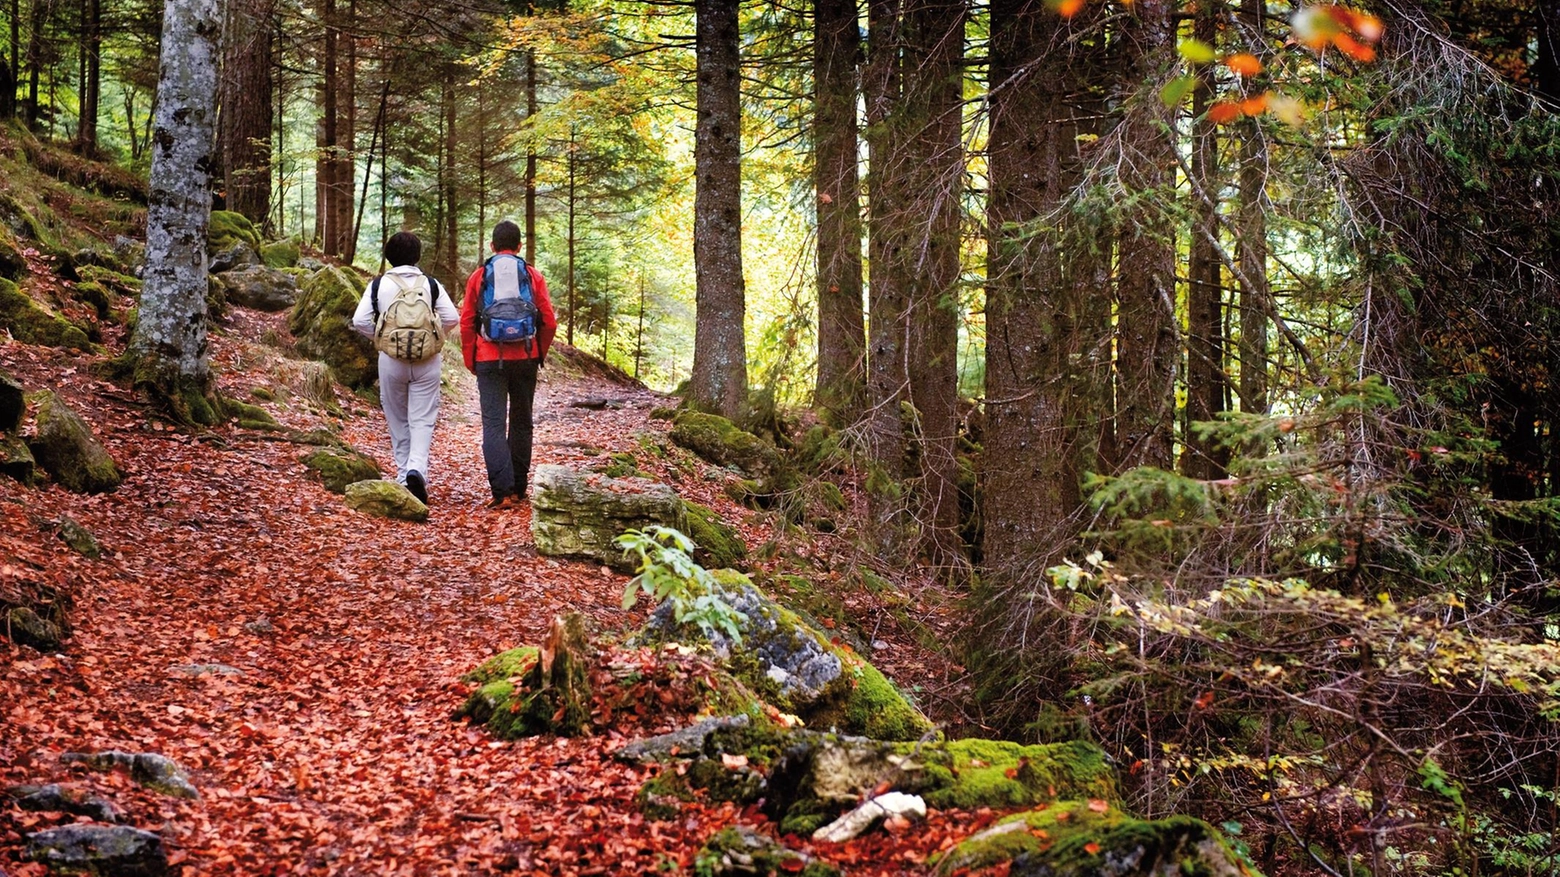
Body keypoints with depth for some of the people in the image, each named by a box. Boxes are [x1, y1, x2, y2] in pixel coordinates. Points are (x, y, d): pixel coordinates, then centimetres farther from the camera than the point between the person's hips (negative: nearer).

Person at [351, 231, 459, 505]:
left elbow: (359, 321, -5)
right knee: (422, 419, 0)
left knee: (398, 420, 13)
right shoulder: (431, 284, 1)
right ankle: (417, 468, -22)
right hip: (427, 360, 0)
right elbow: (452, 318, -2)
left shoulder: (378, 285, 0)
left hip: (390, 360, 0)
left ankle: (404, 475, 15)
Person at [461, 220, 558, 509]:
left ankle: (502, 490, -17)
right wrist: (540, 354, 16)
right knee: (521, 423, 14)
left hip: (489, 360, -1)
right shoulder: (533, 275, 3)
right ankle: (518, 489, 20)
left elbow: (466, 323, 2)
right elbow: (549, 322, 1)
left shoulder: (478, 277, 2)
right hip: (525, 359, 2)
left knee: (493, 425, -4)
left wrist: (470, 360, 11)